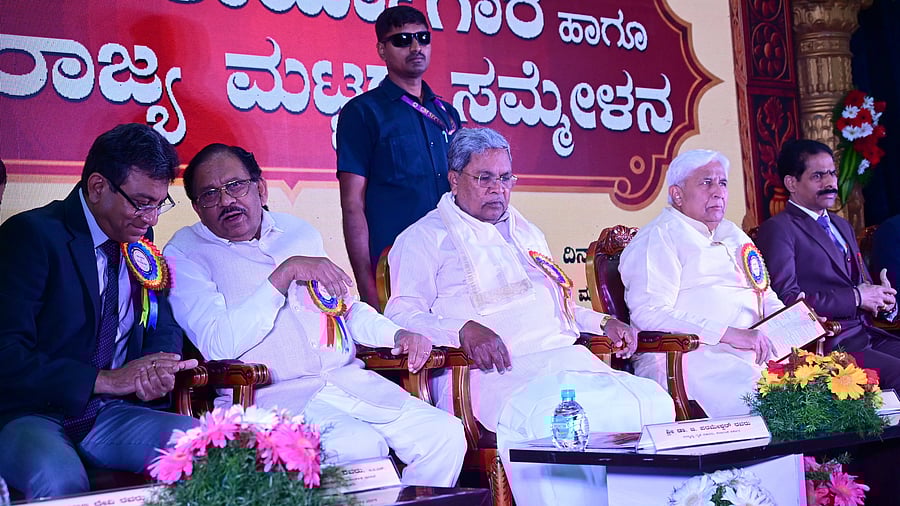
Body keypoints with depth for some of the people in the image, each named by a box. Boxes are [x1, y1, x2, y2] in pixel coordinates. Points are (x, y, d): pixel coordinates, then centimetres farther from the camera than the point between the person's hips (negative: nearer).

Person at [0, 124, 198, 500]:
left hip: (108, 414, 6)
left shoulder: (139, 238, 10)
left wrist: (158, 370, -6)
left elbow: (164, 327, 18)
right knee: (59, 477, -39)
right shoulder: (30, 234, -11)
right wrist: (104, 379, -21)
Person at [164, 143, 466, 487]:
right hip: (274, 395, -6)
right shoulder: (185, 254, 1)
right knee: (361, 446, -32)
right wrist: (286, 272, -17)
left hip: (348, 380, 6)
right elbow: (217, 345, -15)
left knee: (445, 434, -11)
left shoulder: (300, 231, 18)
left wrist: (397, 334, 10)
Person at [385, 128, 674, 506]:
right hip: (494, 371, -6)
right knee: (546, 417, -39)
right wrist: (464, 329, -22)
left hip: (565, 357, 7)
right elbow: (402, 314, -4)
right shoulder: (425, 237, 9)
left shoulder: (526, 232, 31)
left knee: (651, 401, -19)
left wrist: (603, 322, 21)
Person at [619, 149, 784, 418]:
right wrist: (728, 334, -21)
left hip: (753, 354, 8)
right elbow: (649, 312, -14)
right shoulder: (660, 237, 0)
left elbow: (764, 295, 34)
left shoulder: (733, 234, 27)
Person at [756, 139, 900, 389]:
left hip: (868, 336, 8)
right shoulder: (778, 229, -3)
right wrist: (856, 297, -10)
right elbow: (786, 298, -14)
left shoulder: (842, 226, 25)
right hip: (825, 346, -8)